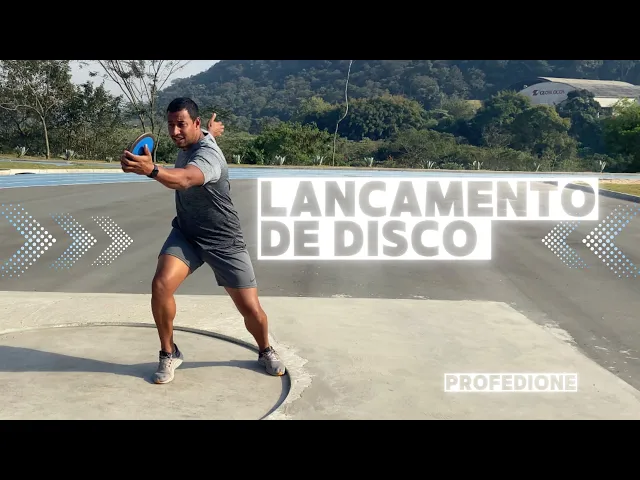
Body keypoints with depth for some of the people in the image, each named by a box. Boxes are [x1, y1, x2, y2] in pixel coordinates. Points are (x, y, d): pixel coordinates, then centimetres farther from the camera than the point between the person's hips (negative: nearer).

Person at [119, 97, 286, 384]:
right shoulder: (193, 137, -6)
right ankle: (169, 354, 3)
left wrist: (151, 170, -73)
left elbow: (183, 180, -53)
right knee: (160, 285, -19)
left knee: (251, 309, -2)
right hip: (186, 234, 6)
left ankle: (266, 352, 31)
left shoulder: (208, 155, -30)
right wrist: (211, 130, 46)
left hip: (223, 242, -6)